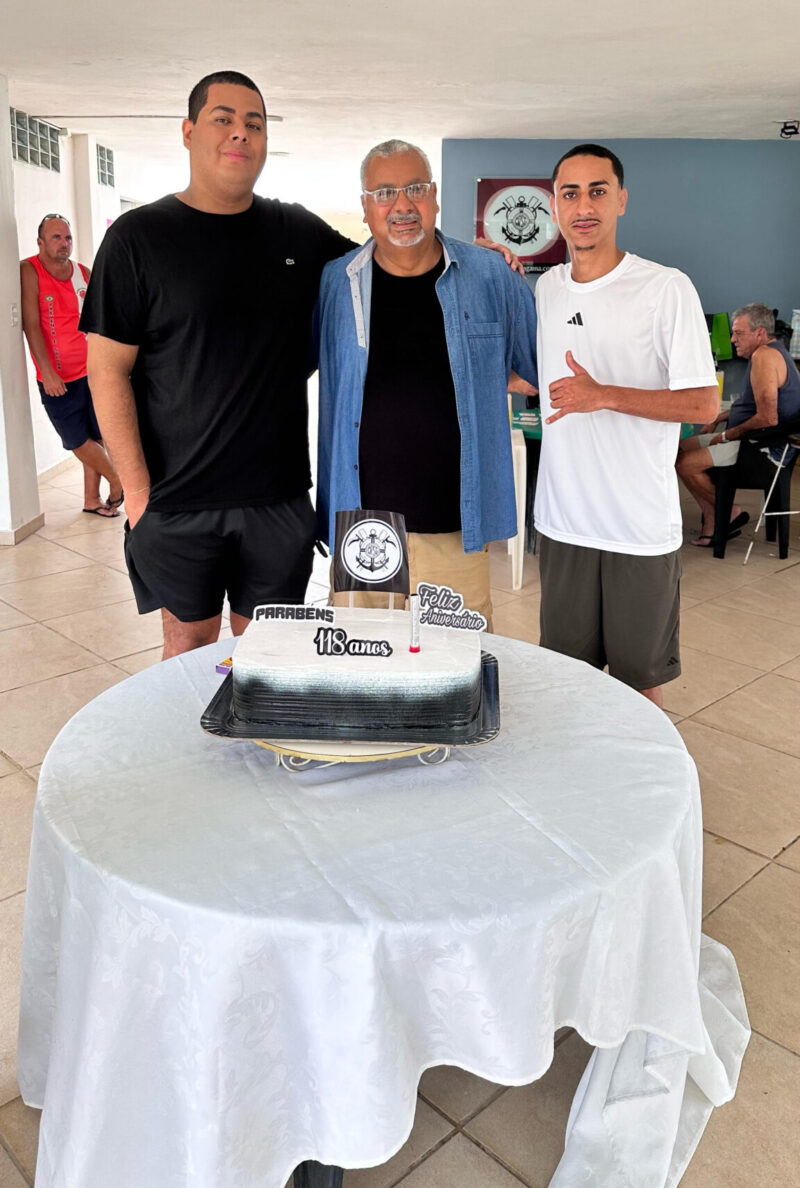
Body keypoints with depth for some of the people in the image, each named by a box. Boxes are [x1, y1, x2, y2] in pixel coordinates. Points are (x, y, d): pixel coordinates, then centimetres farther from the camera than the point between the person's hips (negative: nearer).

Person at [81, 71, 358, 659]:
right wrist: (137, 488, -11)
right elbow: (108, 371, -5)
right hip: (176, 500, -2)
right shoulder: (139, 236, -2)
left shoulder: (301, 232, 8)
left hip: (280, 497, 3)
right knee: (190, 640, 10)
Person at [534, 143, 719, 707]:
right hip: (563, 518, 5)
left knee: (640, 677, 9)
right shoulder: (544, 288, 9)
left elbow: (704, 403, -11)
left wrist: (603, 395, -20)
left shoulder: (666, 289, -8)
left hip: (641, 525, -4)